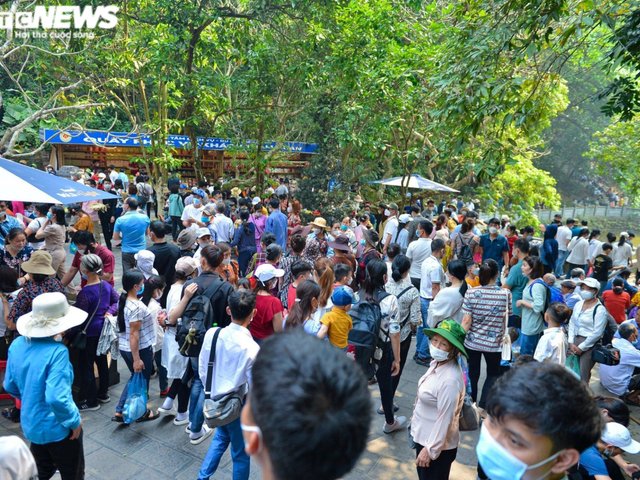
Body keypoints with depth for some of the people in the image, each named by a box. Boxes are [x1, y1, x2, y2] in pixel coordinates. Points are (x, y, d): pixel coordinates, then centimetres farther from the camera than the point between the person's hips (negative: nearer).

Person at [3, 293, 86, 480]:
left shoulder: (17, 344, -7)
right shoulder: (56, 351, -30)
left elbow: (10, 386, 5)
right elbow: (57, 398, -34)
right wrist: (75, 420, -18)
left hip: (31, 425, 7)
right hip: (58, 428, -6)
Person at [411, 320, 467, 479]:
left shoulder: (450, 380, -33)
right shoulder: (437, 363, -6)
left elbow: (445, 419, -26)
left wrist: (430, 450, -18)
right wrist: (416, 416, 18)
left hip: (437, 444, -8)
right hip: (424, 435, 8)